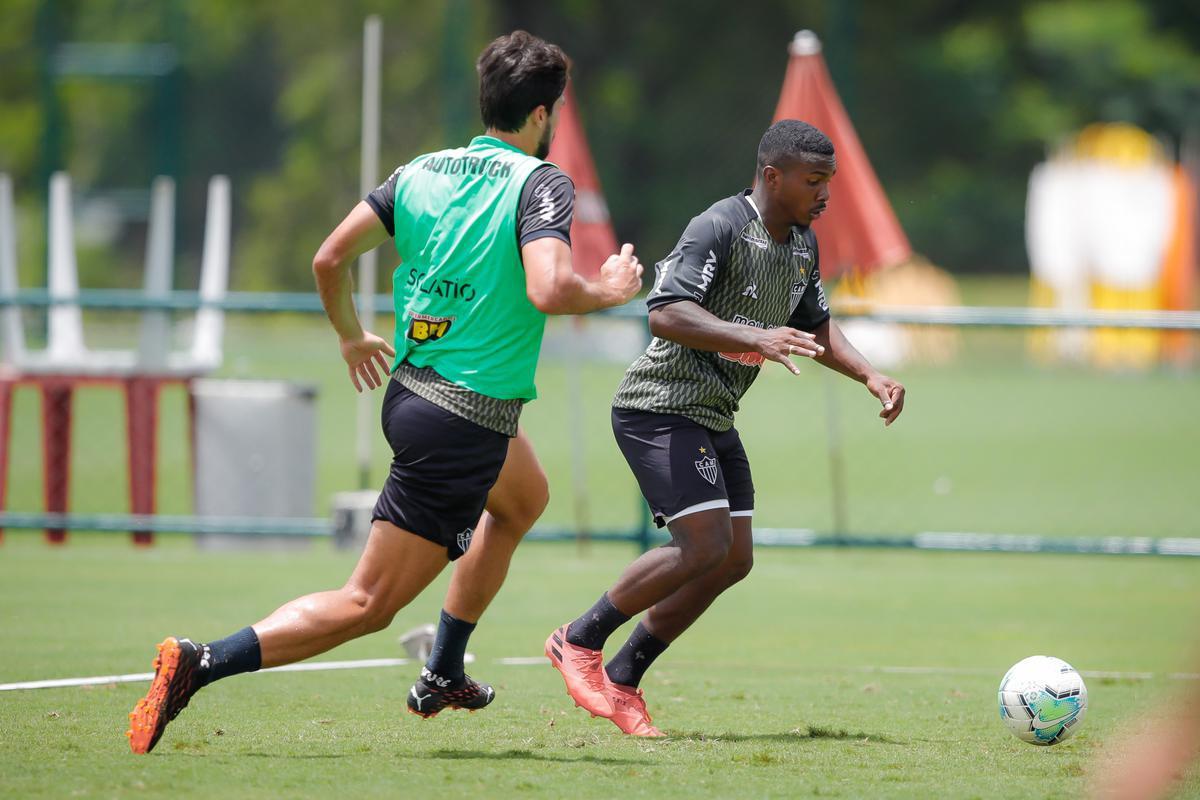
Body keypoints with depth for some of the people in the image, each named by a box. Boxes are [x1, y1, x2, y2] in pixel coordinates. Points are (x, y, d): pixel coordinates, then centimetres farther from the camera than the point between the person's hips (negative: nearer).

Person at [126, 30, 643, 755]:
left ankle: (442, 677, 40)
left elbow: (330, 260, 4)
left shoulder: (423, 172, 5)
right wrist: (611, 290, -10)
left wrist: (352, 337, 22)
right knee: (368, 605, -4)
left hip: (409, 390, 9)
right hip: (464, 428, -9)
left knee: (524, 499, 37)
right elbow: (548, 289, -30)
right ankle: (198, 667, -15)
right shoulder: (541, 183, -15)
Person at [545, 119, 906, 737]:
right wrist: (757, 339, -38)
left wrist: (869, 375, 9)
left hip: (713, 419, 10)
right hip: (660, 408, -10)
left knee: (733, 560, 5)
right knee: (706, 545, -19)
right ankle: (579, 641, -3)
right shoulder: (718, 229, -19)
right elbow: (665, 314, -29)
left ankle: (621, 680, 13)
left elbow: (815, 326, 25)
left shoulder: (802, 243, 11)